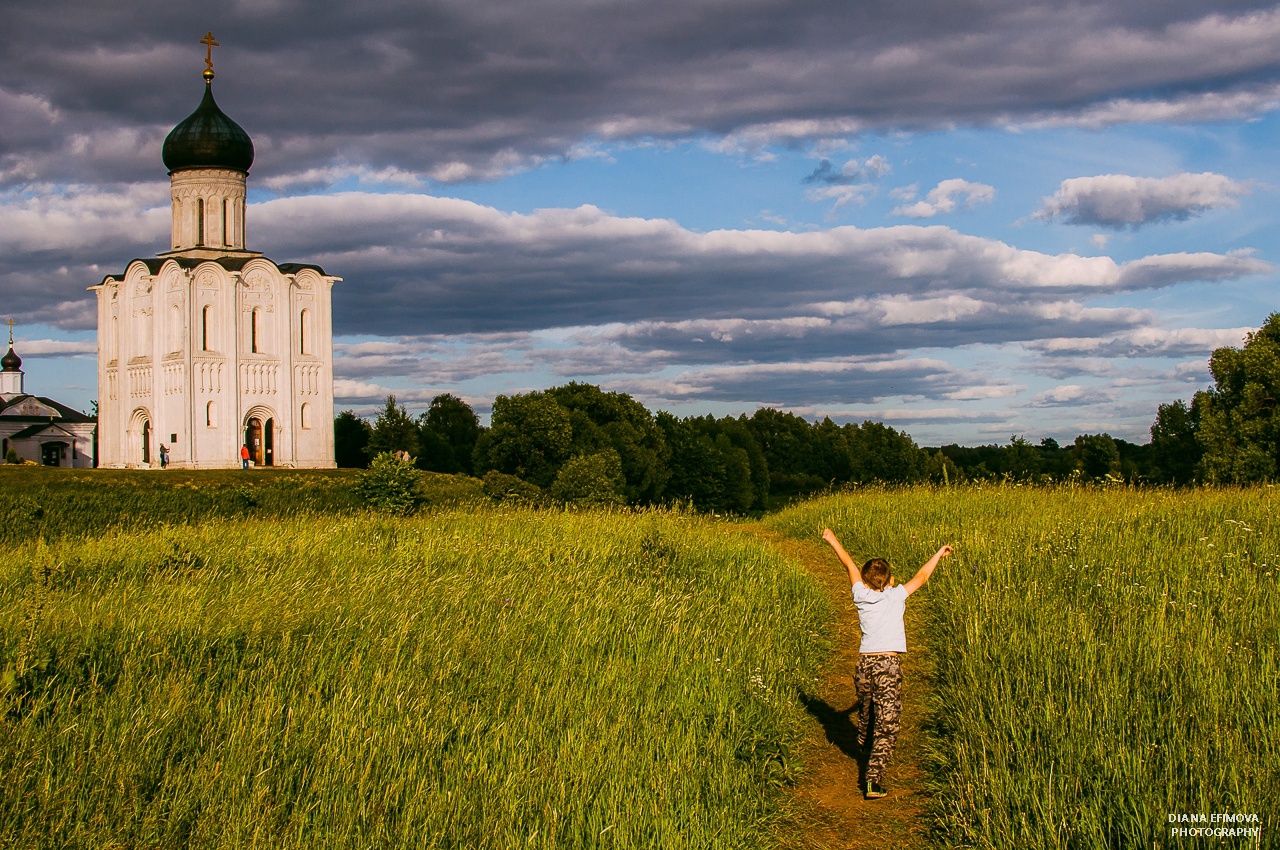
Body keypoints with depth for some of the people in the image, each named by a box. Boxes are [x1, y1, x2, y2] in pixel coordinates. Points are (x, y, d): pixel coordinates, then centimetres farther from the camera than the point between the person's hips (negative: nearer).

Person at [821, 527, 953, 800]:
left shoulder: (861, 596, 5)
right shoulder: (895, 596, -1)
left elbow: (850, 564, 18)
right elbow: (921, 577, 12)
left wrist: (833, 542, 30)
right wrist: (938, 554, 26)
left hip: (864, 663, 4)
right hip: (888, 665, -4)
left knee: (865, 712, 27)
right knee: (886, 724, -5)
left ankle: (865, 748, 53)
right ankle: (873, 778, -14)